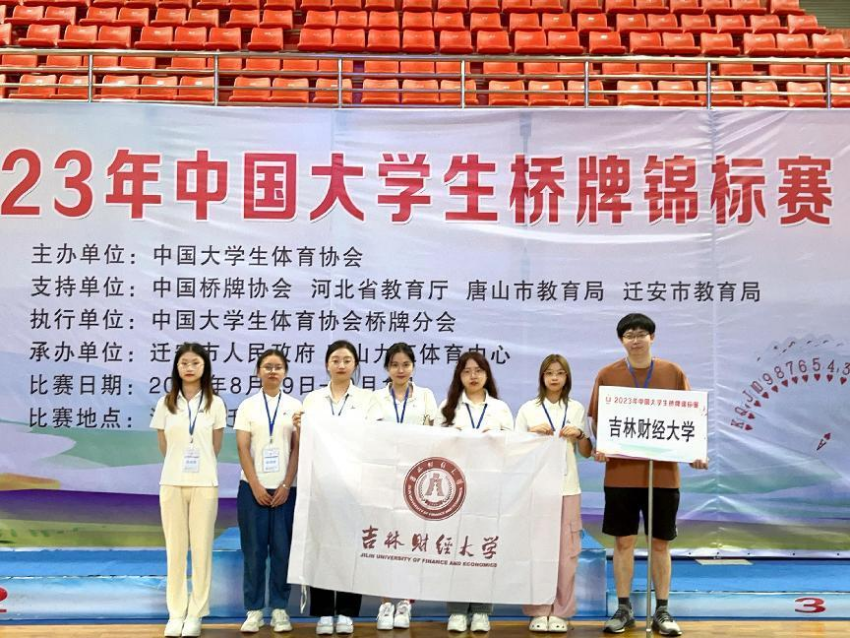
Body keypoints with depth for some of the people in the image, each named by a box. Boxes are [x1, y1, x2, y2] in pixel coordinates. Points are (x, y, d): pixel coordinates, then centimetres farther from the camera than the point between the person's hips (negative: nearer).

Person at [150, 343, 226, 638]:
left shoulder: (215, 404, 1)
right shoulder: (165, 403, 3)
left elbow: (215, 447, 8)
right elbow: (164, 446, 11)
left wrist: (199, 466, 11)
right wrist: (180, 465, 12)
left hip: (204, 483, -1)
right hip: (172, 482, 1)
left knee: (202, 547, 2)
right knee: (175, 548, 5)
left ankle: (196, 613, 10)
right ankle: (176, 613, 13)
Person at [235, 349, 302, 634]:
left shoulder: (294, 406, 5)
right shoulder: (248, 406, 4)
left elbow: (297, 448, 1)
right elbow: (243, 448, -1)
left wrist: (286, 486, -7)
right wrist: (256, 486, -9)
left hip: (285, 488, 0)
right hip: (253, 487, 0)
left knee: (282, 549, 2)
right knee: (254, 550, 1)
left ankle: (279, 608, 11)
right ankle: (254, 610, 9)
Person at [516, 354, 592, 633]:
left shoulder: (577, 409, 9)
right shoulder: (528, 409, 5)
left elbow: (586, 453, 10)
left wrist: (579, 434, -8)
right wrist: (533, 431, -11)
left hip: (567, 488, 1)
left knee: (566, 550, 1)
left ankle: (561, 611, 9)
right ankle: (538, 610, 9)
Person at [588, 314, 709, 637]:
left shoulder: (673, 373, 2)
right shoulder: (608, 374, 1)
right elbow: (597, 419, 5)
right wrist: (599, 447, -12)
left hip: (663, 472, 0)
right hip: (621, 472, 0)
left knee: (660, 542, 8)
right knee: (623, 541, 6)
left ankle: (662, 611, 18)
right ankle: (623, 609, 17)